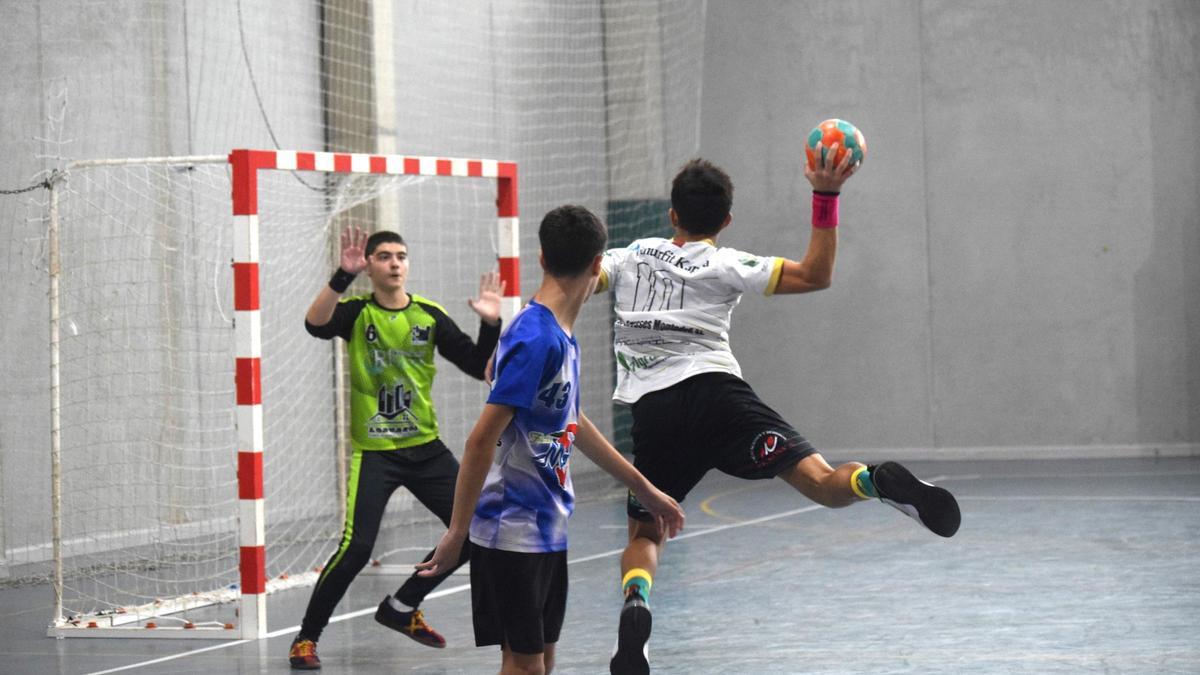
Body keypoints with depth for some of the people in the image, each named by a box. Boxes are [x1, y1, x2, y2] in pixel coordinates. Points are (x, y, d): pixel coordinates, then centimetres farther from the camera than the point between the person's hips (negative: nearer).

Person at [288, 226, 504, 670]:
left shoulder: (430, 316, 3)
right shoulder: (356, 312, -5)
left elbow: (479, 367, 2)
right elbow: (316, 325, -27)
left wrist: (490, 325, -14)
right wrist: (343, 277, -39)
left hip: (426, 447, 5)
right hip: (373, 451, -5)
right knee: (356, 547, -18)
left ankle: (401, 608, 22)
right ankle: (306, 638, 0)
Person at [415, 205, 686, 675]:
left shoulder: (561, 336, 9)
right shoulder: (536, 339, -20)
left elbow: (572, 424, 23)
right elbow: (482, 439, -22)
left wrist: (644, 489, 29)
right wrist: (457, 533, -21)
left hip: (547, 529, 9)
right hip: (514, 529, -9)